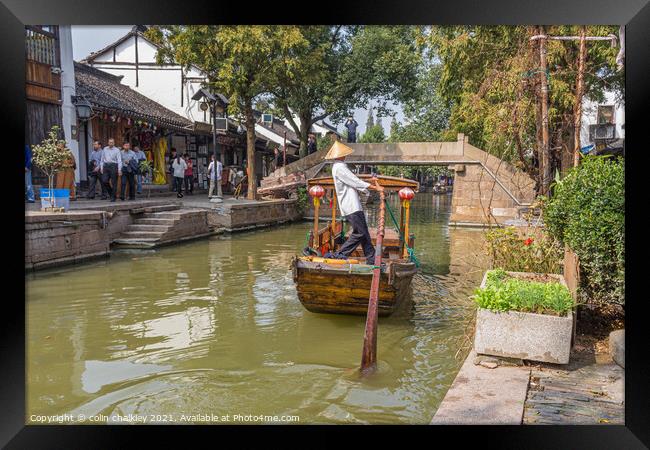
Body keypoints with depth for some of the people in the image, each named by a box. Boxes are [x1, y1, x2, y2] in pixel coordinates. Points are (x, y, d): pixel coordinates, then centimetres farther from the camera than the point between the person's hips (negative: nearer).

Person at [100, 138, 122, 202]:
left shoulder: (117, 150, 0)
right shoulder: (104, 149, 13)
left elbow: (119, 160, -5)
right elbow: (102, 159, 18)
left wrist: (119, 170, -13)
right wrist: (101, 167, 10)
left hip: (113, 166, -4)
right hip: (106, 166, 4)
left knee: (113, 182, -1)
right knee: (104, 181, -8)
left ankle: (113, 197, 7)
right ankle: (110, 192, 17)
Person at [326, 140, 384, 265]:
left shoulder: (339, 166, 19)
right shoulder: (339, 167, -14)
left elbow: (354, 183, 21)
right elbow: (356, 182, -16)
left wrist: (372, 187, 14)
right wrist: (375, 188, -8)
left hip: (353, 205, 11)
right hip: (351, 207, -11)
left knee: (364, 233, 10)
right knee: (359, 233, -8)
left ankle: (371, 259, 12)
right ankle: (340, 255, -3)